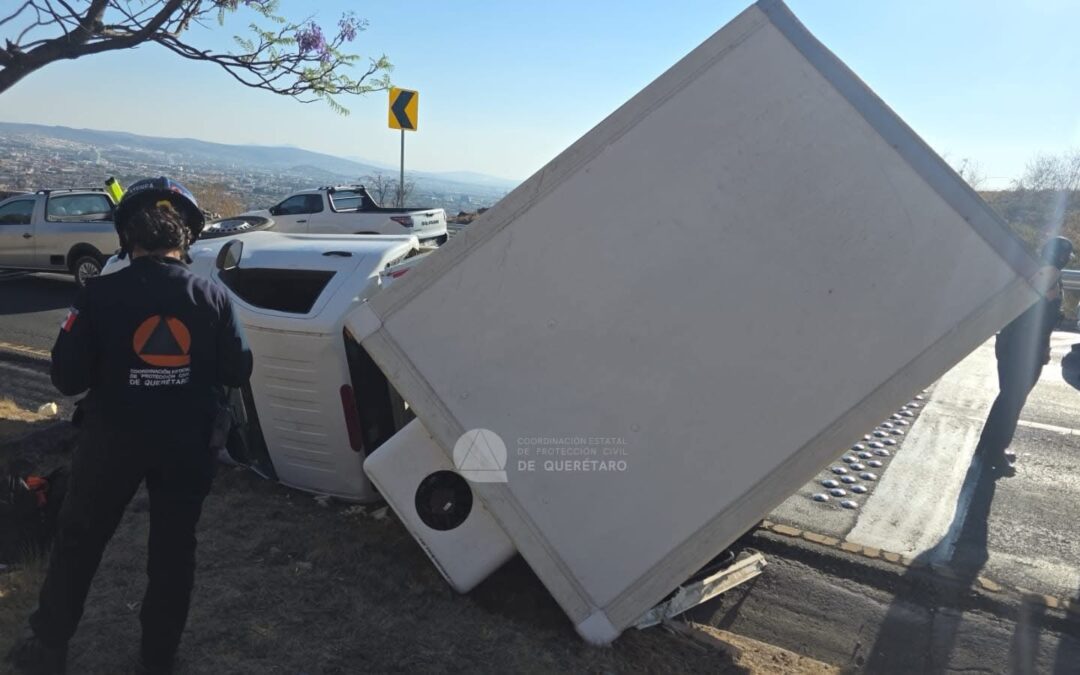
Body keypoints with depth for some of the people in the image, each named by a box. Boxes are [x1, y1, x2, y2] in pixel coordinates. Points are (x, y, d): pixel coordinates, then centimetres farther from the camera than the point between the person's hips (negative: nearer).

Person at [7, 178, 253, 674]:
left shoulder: (100, 293, -14)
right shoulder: (212, 297, -9)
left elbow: (67, 378, -12)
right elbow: (238, 371, -4)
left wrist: (109, 371, 8)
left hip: (113, 442, -1)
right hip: (186, 446, 1)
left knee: (78, 541, 21)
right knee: (173, 549, 15)